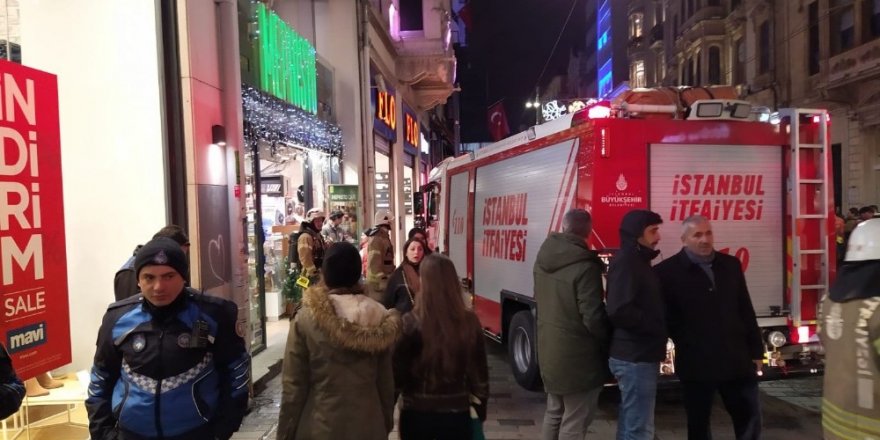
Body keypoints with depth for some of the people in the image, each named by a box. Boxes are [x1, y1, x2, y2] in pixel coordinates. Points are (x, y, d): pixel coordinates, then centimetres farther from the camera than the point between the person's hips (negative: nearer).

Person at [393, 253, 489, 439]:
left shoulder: (410, 323, -16)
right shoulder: (470, 322, -9)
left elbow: (398, 374, -11)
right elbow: (479, 372, -1)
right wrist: (481, 411, 13)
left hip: (416, 414, -1)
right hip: (457, 414, 2)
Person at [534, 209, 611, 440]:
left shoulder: (543, 258, 3)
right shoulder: (585, 266, -22)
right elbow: (593, 317, -21)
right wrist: (608, 343, -3)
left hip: (549, 350, 8)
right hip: (577, 356, -8)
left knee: (554, 414, 22)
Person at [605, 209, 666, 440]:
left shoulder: (637, 261, 15)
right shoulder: (625, 262, -17)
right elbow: (620, 311, -27)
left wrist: (658, 326, 5)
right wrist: (658, 326, -16)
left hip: (636, 355, 10)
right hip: (635, 357, -10)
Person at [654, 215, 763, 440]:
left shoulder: (731, 265, 7)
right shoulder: (667, 271, -10)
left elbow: (746, 311, 11)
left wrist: (756, 350, 10)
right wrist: (686, 344, -10)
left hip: (737, 359, 4)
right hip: (696, 363, -4)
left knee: (749, 418, 14)